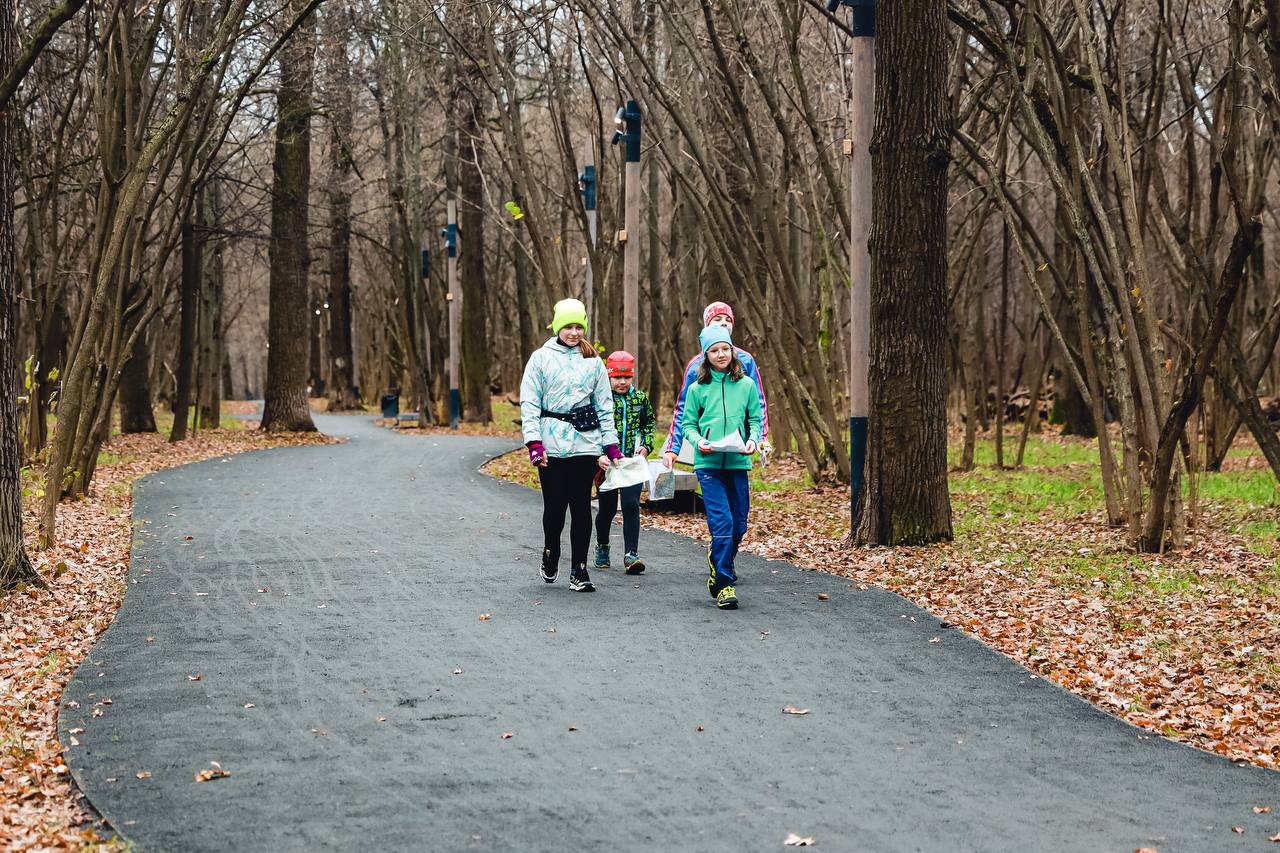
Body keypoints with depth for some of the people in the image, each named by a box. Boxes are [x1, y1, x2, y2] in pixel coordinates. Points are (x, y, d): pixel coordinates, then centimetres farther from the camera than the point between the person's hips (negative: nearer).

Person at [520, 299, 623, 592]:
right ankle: (550, 554, 24)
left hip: (585, 443, 2)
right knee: (554, 504, -3)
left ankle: (579, 571, 7)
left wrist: (611, 446, 8)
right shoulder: (541, 358, 5)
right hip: (551, 444, -2)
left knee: (581, 506, 0)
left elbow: (605, 406, 14)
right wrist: (534, 442, -9)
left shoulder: (593, 361, 12)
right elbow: (529, 403, 1)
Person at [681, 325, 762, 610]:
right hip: (708, 464, -3)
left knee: (739, 525, 8)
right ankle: (724, 585, -9)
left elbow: (756, 418, 12)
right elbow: (687, 423, 8)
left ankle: (719, 561, 37)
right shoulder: (698, 389, 4)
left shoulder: (746, 385, 8)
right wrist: (698, 441, -11)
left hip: (738, 462, 3)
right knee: (722, 521, -13)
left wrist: (753, 440, -7)